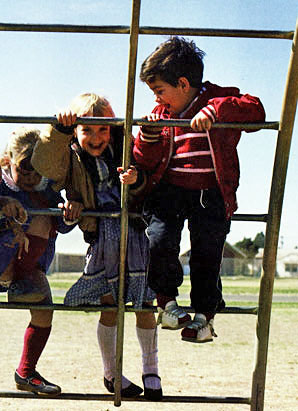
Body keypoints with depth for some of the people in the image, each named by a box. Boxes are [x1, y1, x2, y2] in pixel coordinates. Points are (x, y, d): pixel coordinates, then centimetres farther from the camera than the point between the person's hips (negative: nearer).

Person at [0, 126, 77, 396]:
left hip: (30, 264, 6)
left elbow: (64, 226, 2)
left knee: (44, 309, -10)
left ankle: (26, 373, 8)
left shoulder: (46, 188, 8)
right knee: (41, 222, -21)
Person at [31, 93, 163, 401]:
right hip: (101, 234, -1)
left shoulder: (123, 146, 5)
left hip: (135, 229, 2)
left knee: (144, 304, 4)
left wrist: (136, 181, -17)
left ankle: (150, 370, 22)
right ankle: (110, 373, 19)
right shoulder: (70, 156, 0)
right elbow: (43, 163, -22)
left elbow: (148, 189, 6)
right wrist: (61, 130, -33)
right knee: (109, 304, -1)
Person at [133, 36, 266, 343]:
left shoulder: (221, 101, -2)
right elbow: (147, 162, 10)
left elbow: (256, 112, -22)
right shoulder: (162, 114, 11)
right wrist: (149, 137, -10)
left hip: (210, 194, -3)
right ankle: (166, 301, 5)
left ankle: (205, 313, 13)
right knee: (159, 240, -17)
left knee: (206, 252, -6)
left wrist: (214, 110, -33)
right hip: (168, 191, 3)